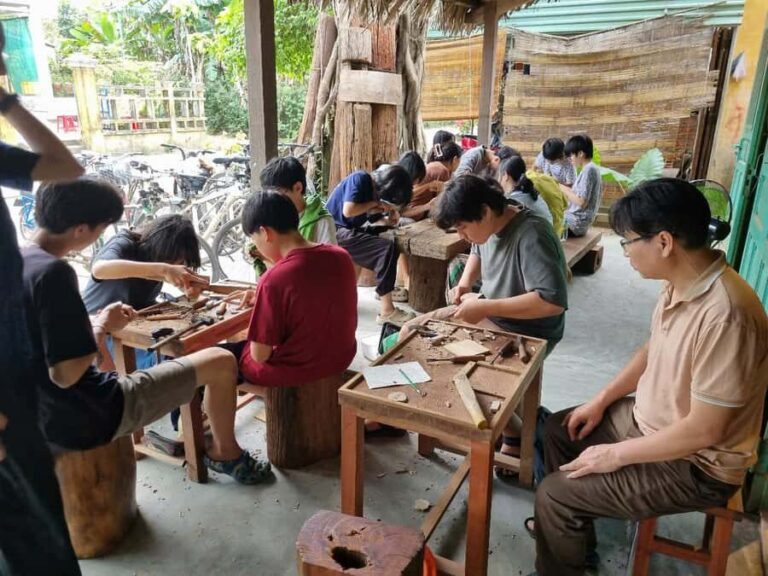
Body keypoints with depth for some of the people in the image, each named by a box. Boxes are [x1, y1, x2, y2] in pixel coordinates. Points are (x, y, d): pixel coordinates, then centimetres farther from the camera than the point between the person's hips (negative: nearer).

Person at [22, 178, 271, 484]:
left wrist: (94, 325, 6)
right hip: (85, 419, -9)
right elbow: (65, 373, -26)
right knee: (222, 362, -4)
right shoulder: (53, 272, -25)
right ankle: (224, 452, 21)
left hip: (40, 415, 9)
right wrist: (102, 326, -11)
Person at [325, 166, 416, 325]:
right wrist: (374, 204, -12)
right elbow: (348, 210, -25)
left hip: (348, 230, 10)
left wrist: (390, 219, -4)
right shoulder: (359, 179, -14)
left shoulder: (374, 189, 10)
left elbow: (375, 220, 16)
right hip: (336, 231, -10)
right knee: (387, 249, -22)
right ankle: (386, 311, -23)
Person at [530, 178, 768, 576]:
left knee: (553, 494, -11)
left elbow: (703, 430, -30)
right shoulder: (679, 283, -6)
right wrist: (601, 401, 8)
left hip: (694, 466, -9)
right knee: (559, 429, 19)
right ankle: (569, 526, 38)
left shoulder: (724, 316, -35)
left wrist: (616, 455, -18)